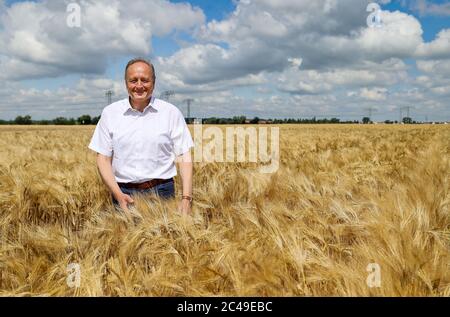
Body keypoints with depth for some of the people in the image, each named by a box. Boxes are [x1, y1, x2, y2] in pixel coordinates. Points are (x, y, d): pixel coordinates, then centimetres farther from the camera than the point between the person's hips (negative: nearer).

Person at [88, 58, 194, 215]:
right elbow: (103, 158, 3)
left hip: (162, 192, -1)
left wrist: (186, 199, -11)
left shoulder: (171, 112, 1)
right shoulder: (110, 113, 4)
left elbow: (184, 157, -1)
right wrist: (118, 195, -10)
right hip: (124, 193, 1)